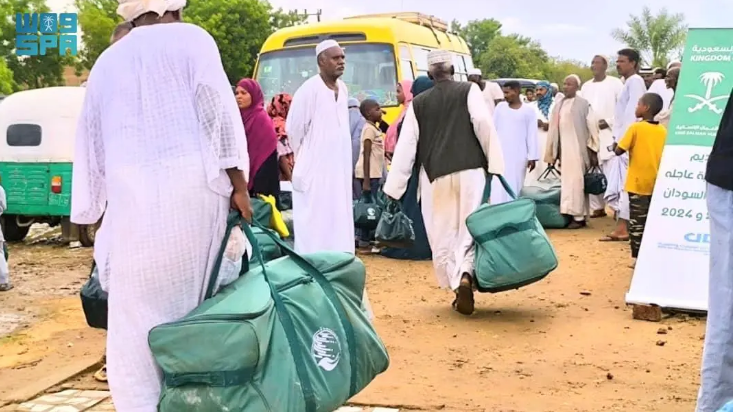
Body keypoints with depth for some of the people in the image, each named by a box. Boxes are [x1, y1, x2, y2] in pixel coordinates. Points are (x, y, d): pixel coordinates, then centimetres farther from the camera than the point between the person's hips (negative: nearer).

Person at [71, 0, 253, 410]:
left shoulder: (107, 61, 21)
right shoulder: (191, 38, 10)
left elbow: (92, 141, 21)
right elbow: (219, 110, -1)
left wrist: (91, 210, 25)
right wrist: (239, 184, -2)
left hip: (132, 193, 2)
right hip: (193, 185, -2)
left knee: (138, 315, 1)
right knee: (195, 300, 7)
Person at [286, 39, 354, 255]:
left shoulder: (343, 89, 9)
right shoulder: (309, 90, -13)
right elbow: (294, 129, -7)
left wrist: (341, 157, 17)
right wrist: (305, 157, 5)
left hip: (339, 170, 7)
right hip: (315, 171, -7)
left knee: (339, 226, 9)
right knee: (315, 228, -5)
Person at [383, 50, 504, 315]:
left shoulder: (418, 103, 14)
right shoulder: (469, 91, 8)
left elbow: (405, 147, 11)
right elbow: (484, 124, -7)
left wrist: (393, 188, 12)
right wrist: (495, 162, -5)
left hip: (438, 176, 1)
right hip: (470, 170, -1)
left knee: (443, 236, 8)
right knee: (471, 228, -1)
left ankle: (457, 286, 2)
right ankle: (466, 275, -24)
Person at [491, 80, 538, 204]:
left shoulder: (528, 110, 0)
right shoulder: (500, 107, 6)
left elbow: (532, 135, -1)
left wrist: (532, 157, -4)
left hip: (519, 156, -1)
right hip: (500, 154, 2)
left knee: (515, 187, 2)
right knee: (498, 188, -4)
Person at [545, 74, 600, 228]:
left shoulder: (583, 104, -6)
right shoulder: (559, 105, 12)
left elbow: (592, 127, -7)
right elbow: (554, 129, 14)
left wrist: (593, 151, -9)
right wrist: (552, 153, 13)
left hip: (577, 148, -6)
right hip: (563, 149, 6)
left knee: (576, 181, -7)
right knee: (568, 181, 8)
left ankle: (579, 216, -3)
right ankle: (573, 214, 13)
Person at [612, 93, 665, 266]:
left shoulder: (635, 128, -12)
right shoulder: (663, 130, 3)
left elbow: (619, 151, -12)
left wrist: (614, 145, 9)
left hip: (638, 184, -5)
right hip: (657, 183, 5)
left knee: (637, 222, 2)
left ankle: (639, 258, 2)